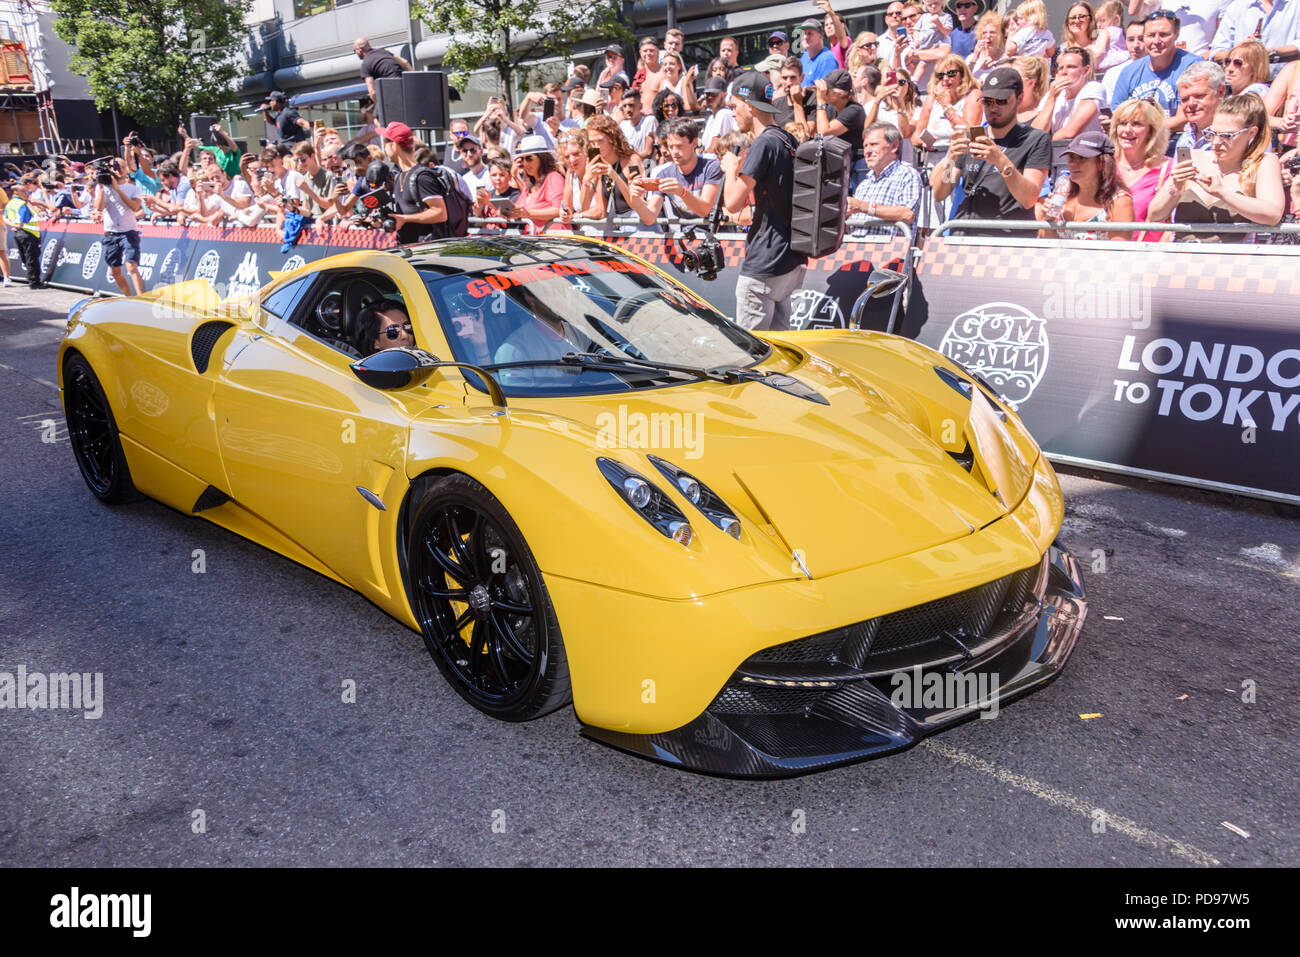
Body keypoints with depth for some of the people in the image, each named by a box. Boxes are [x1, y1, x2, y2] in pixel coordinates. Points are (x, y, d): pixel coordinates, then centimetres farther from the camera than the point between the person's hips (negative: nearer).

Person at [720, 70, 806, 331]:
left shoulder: (764, 143, -15)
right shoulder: (789, 140, 13)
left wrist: (731, 167, -1)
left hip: (764, 264, -9)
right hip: (792, 258, 10)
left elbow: (733, 203, -18)